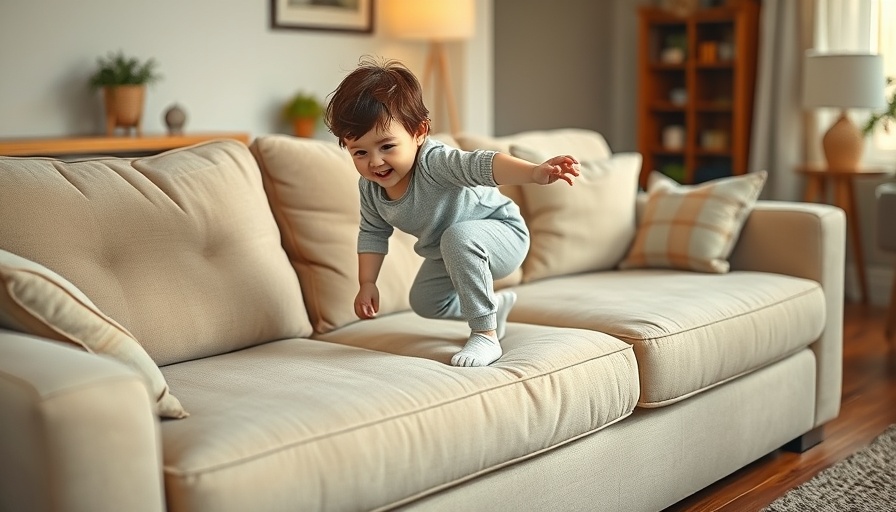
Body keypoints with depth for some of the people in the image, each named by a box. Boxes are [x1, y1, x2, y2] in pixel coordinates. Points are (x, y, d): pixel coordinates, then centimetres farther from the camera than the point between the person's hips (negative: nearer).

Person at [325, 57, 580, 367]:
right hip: (448, 253, 9)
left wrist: (534, 172, -73)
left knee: (457, 236, -39)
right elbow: (373, 234, 3)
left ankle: (486, 335, -27)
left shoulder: (433, 161, -38)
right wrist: (366, 284, 0)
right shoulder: (370, 188, -16)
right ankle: (495, 305, 45)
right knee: (424, 302, 22)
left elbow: (480, 165, -57)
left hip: (504, 235, -8)